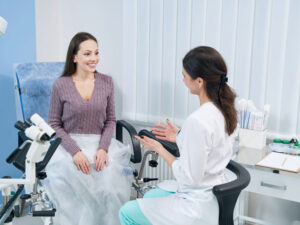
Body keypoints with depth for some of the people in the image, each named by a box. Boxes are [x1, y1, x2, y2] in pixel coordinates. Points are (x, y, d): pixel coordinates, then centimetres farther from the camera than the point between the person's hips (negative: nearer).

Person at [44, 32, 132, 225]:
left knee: (108, 190, -24)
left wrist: (103, 148, -9)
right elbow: (54, 124, 1)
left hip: (100, 144, 2)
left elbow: (110, 120, 8)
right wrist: (75, 151, -13)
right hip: (69, 144, -1)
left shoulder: (107, 82, 5)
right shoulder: (61, 85, -2)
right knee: (78, 188, -27)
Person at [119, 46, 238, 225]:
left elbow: (190, 177, -24)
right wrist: (181, 137, 6)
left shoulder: (198, 121, -31)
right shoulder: (224, 109, -3)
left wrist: (159, 149, -13)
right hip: (217, 195, 9)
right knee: (150, 196, 29)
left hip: (199, 210, -9)